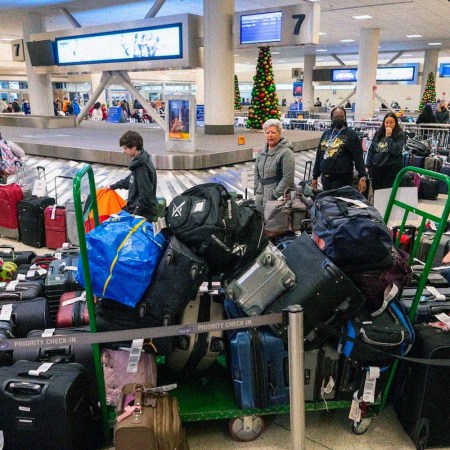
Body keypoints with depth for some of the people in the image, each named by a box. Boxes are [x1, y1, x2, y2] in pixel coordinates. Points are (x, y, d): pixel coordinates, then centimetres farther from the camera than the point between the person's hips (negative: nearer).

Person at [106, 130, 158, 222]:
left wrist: (135, 214, -19)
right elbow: (130, 180, 25)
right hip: (136, 208, 10)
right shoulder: (139, 162, 6)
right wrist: (113, 186, 30)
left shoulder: (142, 167, -25)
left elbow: (145, 196, -25)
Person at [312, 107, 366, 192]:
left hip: (342, 179, -5)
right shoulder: (326, 134, 15)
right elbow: (319, 156, 17)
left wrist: (362, 177, -15)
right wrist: (315, 177, 15)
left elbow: (358, 158, -7)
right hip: (325, 178, 5)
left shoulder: (351, 135, -1)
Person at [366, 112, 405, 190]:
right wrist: (367, 166, 6)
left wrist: (389, 136, -14)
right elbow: (371, 151, 12)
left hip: (392, 169, -4)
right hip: (376, 168, 4)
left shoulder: (400, 135, -3)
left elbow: (396, 151, -16)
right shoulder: (378, 134, 9)